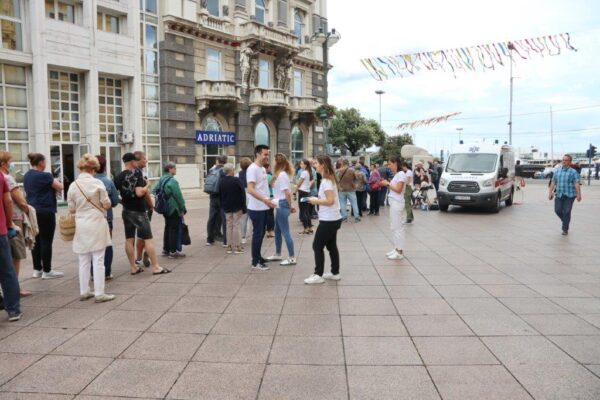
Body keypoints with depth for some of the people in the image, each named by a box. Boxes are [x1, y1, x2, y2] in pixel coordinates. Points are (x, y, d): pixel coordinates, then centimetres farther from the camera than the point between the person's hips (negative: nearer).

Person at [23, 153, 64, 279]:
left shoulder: (27, 176, 11)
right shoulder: (44, 175, -14)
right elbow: (60, 187, -8)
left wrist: (51, 188, 15)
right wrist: (55, 181, 12)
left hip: (32, 211, 8)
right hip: (45, 212, -8)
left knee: (36, 241, 11)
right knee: (46, 241, -2)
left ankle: (37, 270, 17)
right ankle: (47, 271, 3)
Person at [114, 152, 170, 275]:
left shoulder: (118, 177, 4)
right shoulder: (137, 173, -14)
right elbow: (139, 193, -24)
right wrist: (147, 185, -8)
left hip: (126, 211, 6)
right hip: (139, 211, -6)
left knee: (129, 239, 8)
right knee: (148, 239, -2)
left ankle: (133, 267, 14)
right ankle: (155, 267, 1)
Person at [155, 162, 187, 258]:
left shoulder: (162, 180, 9)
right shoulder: (172, 181, -18)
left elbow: (155, 190, 15)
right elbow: (178, 196, -17)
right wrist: (182, 209, -9)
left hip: (166, 209, 9)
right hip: (174, 209, -9)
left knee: (167, 228, 17)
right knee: (174, 229, -2)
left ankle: (166, 249, 25)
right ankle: (173, 251, 1)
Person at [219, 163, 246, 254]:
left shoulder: (221, 181, 2)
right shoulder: (236, 180, -14)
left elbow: (219, 194, 8)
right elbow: (243, 193, -14)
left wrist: (222, 206, 14)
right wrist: (243, 206, -6)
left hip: (226, 207, 5)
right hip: (237, 207, -5)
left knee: (229, 226, 10)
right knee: (236, 226, 0)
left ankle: (229, 247, 11)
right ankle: (236, 247, 1)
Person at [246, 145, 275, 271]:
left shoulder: (262, 169, 13)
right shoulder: (252, 169, -16)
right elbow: (250, 190, -25)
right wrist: (265, 200, -33)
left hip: (263, 208, 9)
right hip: (256, 208, -9)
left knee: (261, 233, 16)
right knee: (257, 234, -3)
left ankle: (258, 257, 27)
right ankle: (255, 262, 5)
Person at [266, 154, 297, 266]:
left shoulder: (281, 175, -17)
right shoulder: (281, 174, 13)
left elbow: (287, 193, -20)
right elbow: (288, 191, 14)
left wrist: (290, 206, -10)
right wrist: (289, 206, 12)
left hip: (282, 205, -10)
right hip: (280, 206, 10)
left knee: (285, 232, -4)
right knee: (277, 231, 18)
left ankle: (292, 258, 3)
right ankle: (277, 254, 30)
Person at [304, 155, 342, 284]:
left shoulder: (325, 181, -18)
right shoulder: (330, 179, 12)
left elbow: (330, 201, -25)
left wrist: (316, 201, -13)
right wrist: (318, 200, 8)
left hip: (328, 220, -10)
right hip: (334, 219, 10)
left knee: (317, 246, -2)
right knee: (331, 246, 16)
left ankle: (318, 275, 4)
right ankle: (335, 273, 24)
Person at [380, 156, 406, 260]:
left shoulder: (401, 174, -12)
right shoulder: (397, 174, 14)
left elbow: (398, 190, -18)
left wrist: (387, 184, -11)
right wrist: (387, 183, 3)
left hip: (397, 203, -9)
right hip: (394, 203, 9)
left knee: (397, 227, -6)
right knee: (395, 227, 12)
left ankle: (400, 252, -2)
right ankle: (397, 249, 18)